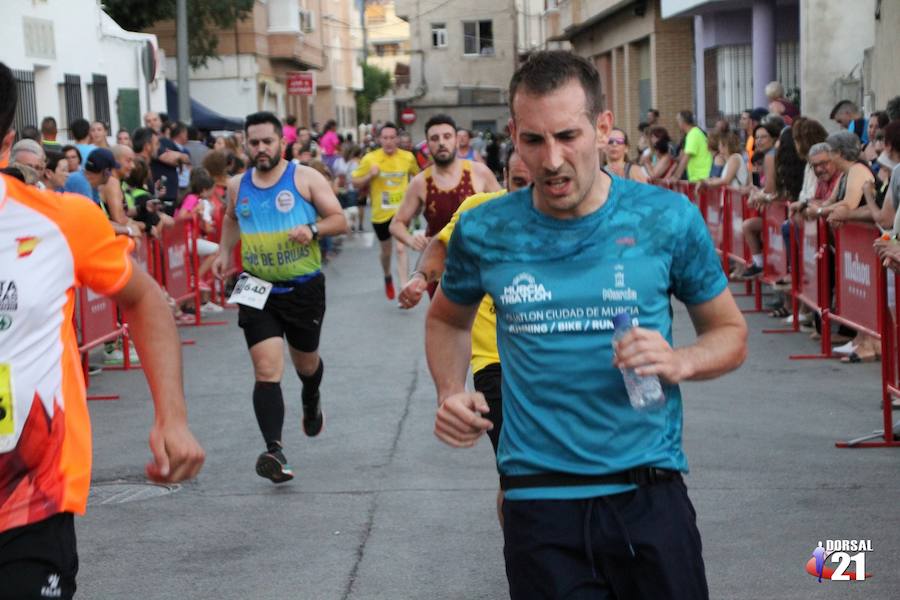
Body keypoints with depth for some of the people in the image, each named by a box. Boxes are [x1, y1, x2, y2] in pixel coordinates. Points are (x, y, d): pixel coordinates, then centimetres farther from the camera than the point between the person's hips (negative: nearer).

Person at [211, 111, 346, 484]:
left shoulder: (305, 178, -5)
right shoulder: (237, 186, 6)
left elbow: (339, 221, -6)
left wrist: (313, 230, -25)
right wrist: (224, 252, 13)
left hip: (304, 289, -1)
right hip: (258, 290, 1)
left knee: (305, 362, 20)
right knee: (266, 371, -14)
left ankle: (311, 403, 56)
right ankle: (274, 451, -22)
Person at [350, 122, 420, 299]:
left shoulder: (408, 157, -5)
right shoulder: (370, 159, -9)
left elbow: (417, 176, 15)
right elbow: (355, 183, -1)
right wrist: (370, 176, -19)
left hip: (401, 211, -1)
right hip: (381, 213, 1)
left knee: (401, 249, -18)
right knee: (386, 251, 18)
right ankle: (388, 278, 48)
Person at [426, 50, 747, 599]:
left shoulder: (667, 218, -4)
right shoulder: (484, 232, 0)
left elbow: (730, 332, 8)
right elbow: (448, 320, 20)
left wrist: (680, 362, -14)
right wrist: (451, 392, 1)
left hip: (648, 495, 0)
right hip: (538, 498, 1)